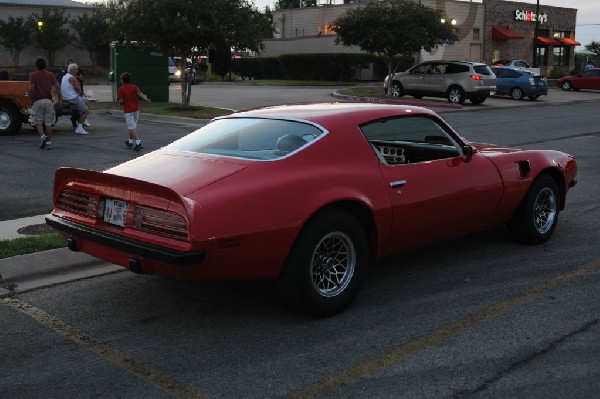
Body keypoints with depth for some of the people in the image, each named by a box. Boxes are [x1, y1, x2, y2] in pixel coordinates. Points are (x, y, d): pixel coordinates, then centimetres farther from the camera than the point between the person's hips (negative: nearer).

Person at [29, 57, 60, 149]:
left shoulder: (33, 75, -1)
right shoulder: (50, 75, 7)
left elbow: (32, 88, -11)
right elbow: (57, 87, -1)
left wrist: (32, 98, 1)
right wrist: (57, 98, 9)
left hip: (38, 101, -2)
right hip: (48, 100, 2)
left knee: (38, 122, 7)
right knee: (48, 123, 6)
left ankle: (43, 136, -17)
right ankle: (48, 142, 3)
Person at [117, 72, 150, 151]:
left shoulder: (120, 89, -5)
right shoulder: (134, 87, 6)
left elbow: (121, 101, -11)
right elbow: (140, 93, -12)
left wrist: (121, 103, 11)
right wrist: (146, 98, -24)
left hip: (128, 110, -5)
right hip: (136, 108, 5)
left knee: (132, 127, -7)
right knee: (133, 125, 18)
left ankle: (138, 143, -20)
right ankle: (130, 142, 31)